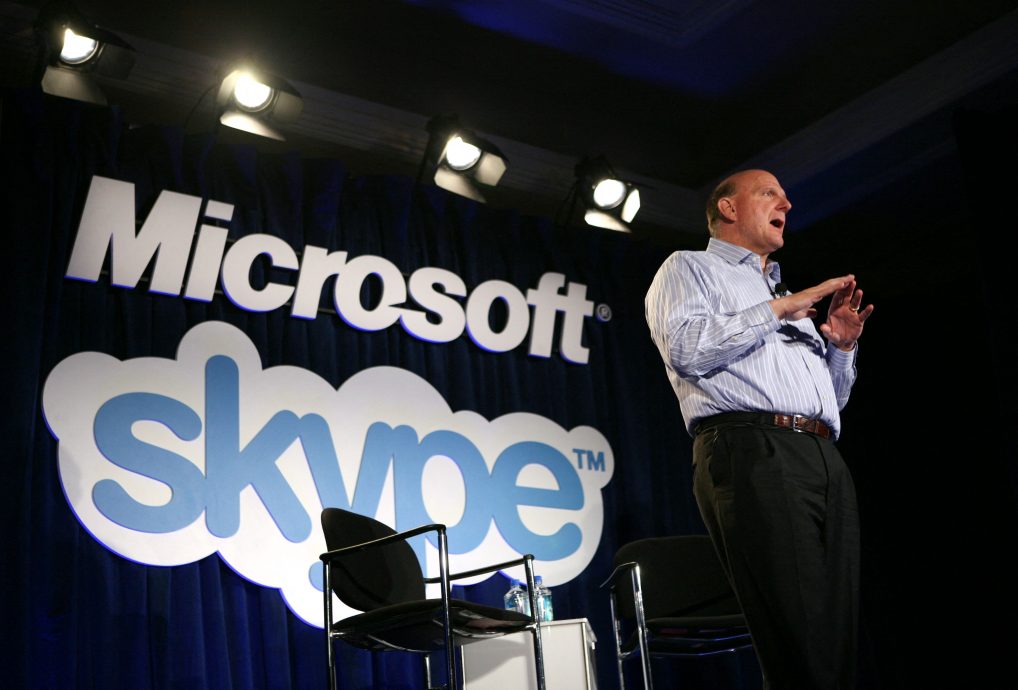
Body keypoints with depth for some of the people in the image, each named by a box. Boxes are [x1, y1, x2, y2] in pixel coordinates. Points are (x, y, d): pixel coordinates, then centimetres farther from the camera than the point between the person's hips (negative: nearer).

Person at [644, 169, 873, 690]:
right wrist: (777, 309, -3)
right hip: (751, 452, -7)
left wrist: (842, 346, 15)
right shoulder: (691, 268, 15)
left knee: (840, 642, -1)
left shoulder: (787, 296, 35)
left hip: (825, 460, 7)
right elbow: (685, 349, -7)